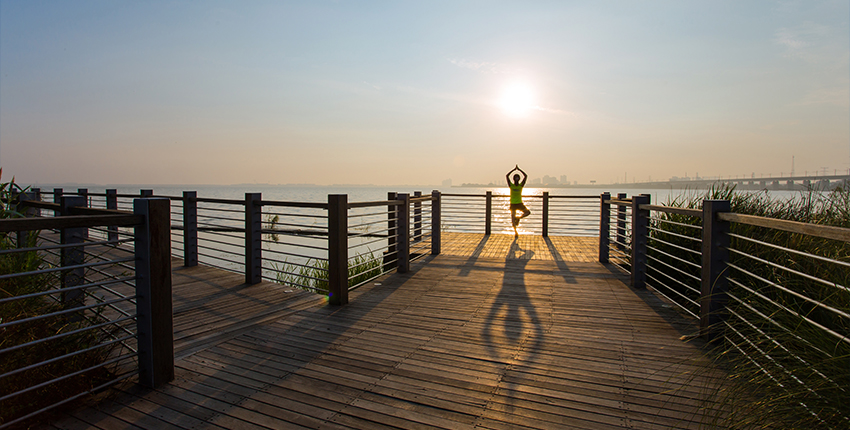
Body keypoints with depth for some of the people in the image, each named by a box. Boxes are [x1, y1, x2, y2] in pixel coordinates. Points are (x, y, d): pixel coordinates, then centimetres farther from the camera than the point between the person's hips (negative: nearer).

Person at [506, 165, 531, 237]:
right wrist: (514, 169, -11)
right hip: (513, 204, -1)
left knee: (528, 212, -10)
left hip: (519, 203, 1)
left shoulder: (521, 185, -4)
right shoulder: (511, 186, -7)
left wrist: (519, 169, -6)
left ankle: (518, 218, 4)